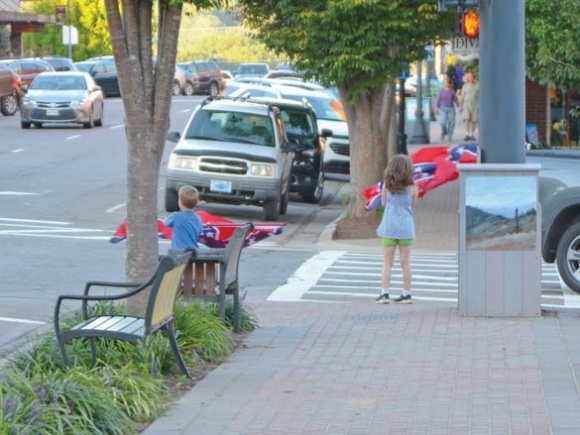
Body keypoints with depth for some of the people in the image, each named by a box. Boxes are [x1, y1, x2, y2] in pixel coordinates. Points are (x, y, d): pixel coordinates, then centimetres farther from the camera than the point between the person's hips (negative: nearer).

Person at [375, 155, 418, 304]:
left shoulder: (387, 185, -4)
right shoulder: (412, 187, -6)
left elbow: (383, 203, 6)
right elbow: (412, 205, 4)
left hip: (389, 227, 0)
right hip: (406, 228, 0)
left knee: (387, 262, 5)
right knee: (405, 262, 8)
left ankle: (384, 293, 0)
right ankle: (406, 294, 13)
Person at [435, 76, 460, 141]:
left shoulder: (452, 91, 0)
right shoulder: (442, 91, 1)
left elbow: (456, 100, 5)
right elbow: (438, 99, 7)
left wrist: (459, 106, 1)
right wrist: (437, 108, 6)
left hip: (451, 109, 0)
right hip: (443, 109, 0)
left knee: (451, 123, 0)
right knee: (442, 122, -14)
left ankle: (449, 137, 13)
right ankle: (443, 133, 15)